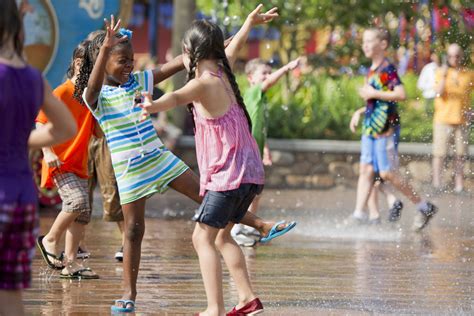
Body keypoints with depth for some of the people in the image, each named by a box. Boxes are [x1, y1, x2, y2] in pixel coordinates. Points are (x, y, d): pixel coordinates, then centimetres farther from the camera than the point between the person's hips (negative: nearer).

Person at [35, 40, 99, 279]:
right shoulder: (63, 92, -9)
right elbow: (42, 122, -11)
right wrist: (48, 152, -20)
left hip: (79, 164, 8)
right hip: (60, 162, -8)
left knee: (83, 214, 4)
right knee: (77, 201, -24)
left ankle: (70, 262, 9)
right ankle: (50, 240, -3)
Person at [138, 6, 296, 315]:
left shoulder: (205, 83, -16)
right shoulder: (223, 71, 9)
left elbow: (178, 96, -39)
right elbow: (234, 47, 31)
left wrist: (155, 105, -59)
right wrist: (250, 22, 51)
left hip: (228, 176, -9)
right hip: (248, 172, 9)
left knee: (203, 237, -10)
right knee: (221, 235, 20)